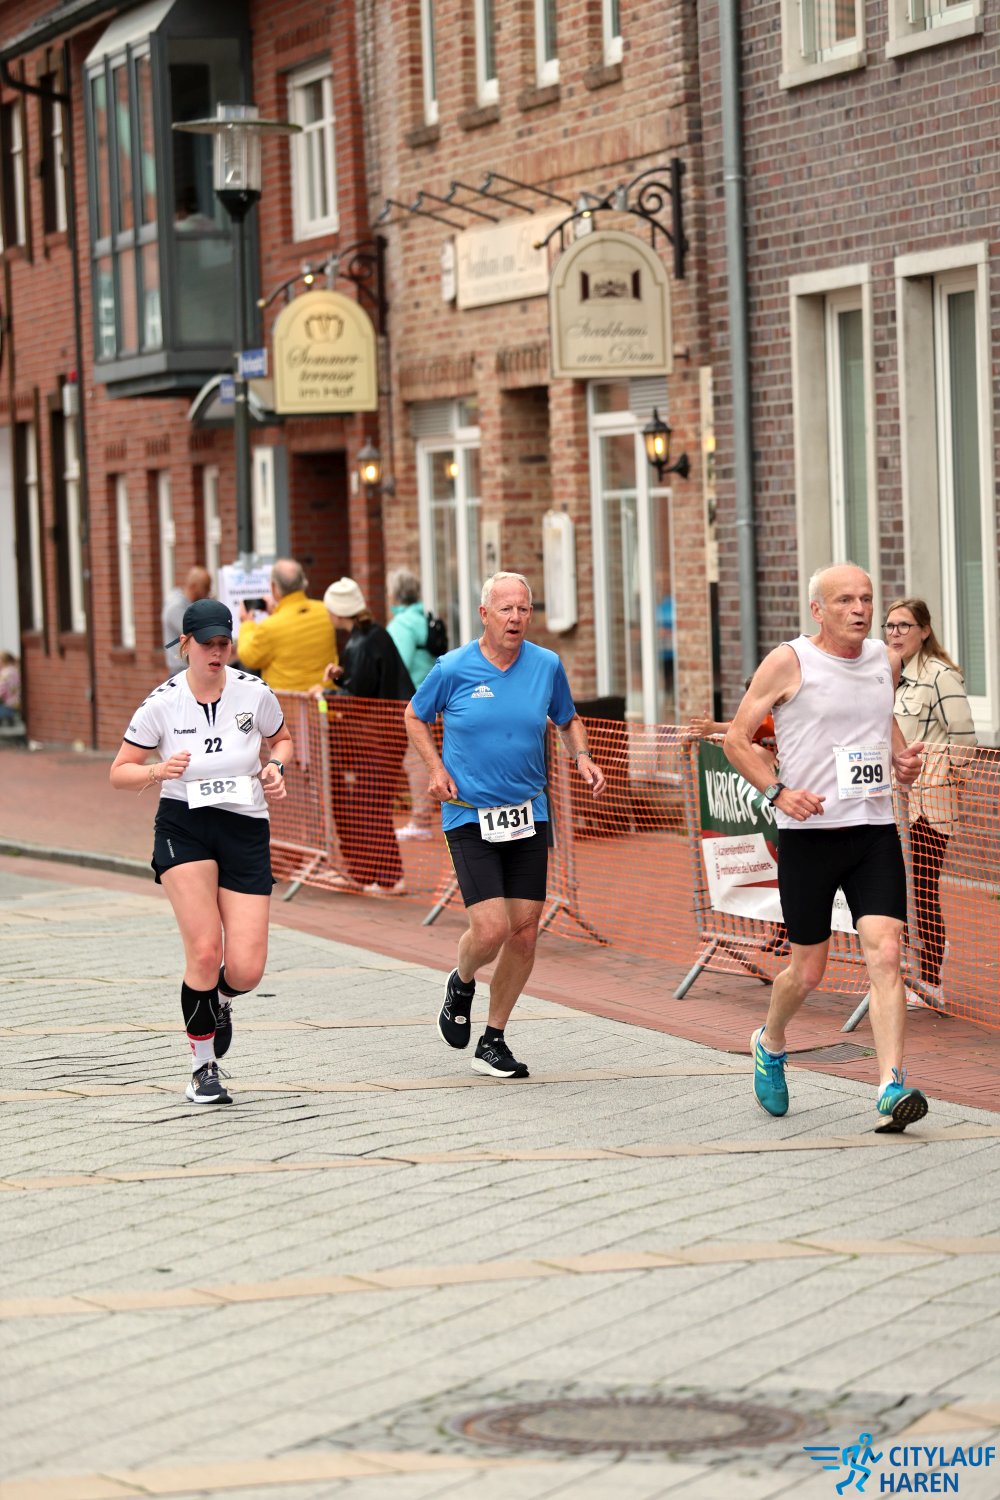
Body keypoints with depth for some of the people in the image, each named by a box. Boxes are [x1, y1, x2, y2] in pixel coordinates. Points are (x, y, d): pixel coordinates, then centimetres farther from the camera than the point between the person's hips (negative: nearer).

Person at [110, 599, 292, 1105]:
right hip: (183, 826, -2)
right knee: (205, 949, -18)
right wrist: (157, 771, -20)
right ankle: (203, 1068, 2)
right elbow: (119, 773, 1)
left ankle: (218, 1002, 32)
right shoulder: (162, 703, -7)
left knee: (245, 971, -8)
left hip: (245, 829, 2)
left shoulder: (255, 694, -3)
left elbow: (281, 740, 17)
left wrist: (275, 767, -5)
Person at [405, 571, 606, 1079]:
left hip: (529, 815, 4)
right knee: (491, 928, -15)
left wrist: (582, 757, 0)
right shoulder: (453, 669, -6)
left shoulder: (547, 666, 2)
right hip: (469, 815, -3)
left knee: (525, 931, 2)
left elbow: (567, 719, 19)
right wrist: (436, 768, -3)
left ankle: (493, 1042, 18)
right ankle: (461, 985, 22)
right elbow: (415, 716, 11)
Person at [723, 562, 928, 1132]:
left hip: (875, 829, 3)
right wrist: (778, 791, -14)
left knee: (885, 953, -14)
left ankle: (892, 1087, -20)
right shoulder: (788, 662, -6)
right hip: (808, 831, -3)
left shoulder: (885, 660, 9)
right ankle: (770, 1044, 37)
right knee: (809, 969, 6)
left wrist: (903, 756, 8)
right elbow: (737, 739, -1)